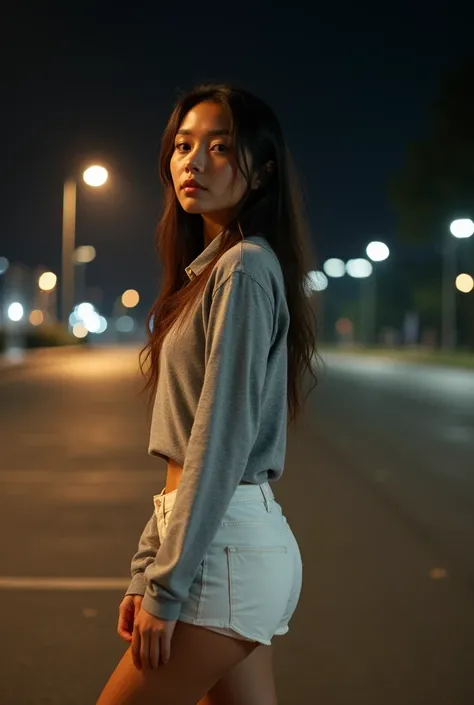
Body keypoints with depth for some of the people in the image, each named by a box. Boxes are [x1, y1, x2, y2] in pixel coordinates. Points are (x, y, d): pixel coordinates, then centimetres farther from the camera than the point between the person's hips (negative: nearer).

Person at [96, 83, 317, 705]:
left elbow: (223, 438, -17)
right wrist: (147, 570, 14)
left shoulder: (244, 267, -11)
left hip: (226, 547, -9)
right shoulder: (210, 269, 18)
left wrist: (166, 587, -15)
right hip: (244, 544, 9)